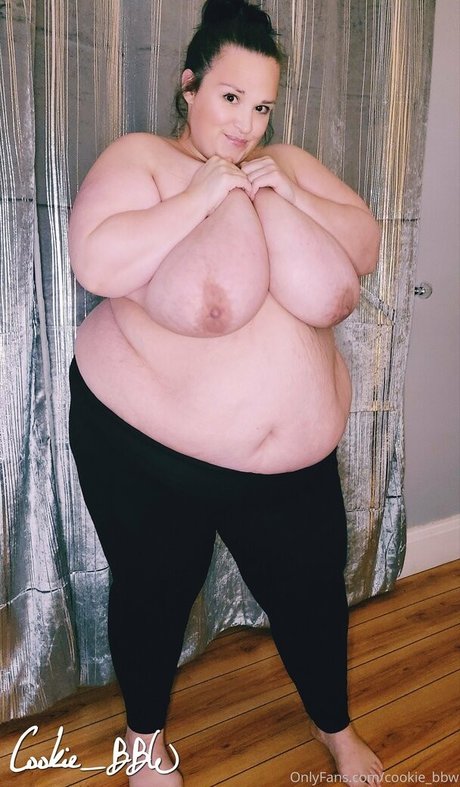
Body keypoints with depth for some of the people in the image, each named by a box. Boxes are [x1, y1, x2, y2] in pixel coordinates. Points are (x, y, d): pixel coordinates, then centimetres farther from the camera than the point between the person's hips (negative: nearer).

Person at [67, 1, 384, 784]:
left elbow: (366, 244, 1)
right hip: (145, 444, -3)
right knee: (155, 591, 15)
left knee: (312, 591, 15)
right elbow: (97, 263, -22)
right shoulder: (138, 157, -7)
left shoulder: (289, 164, 7)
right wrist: (204, 194, -21)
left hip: (296, 454, 4)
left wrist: (283, 192, -12)